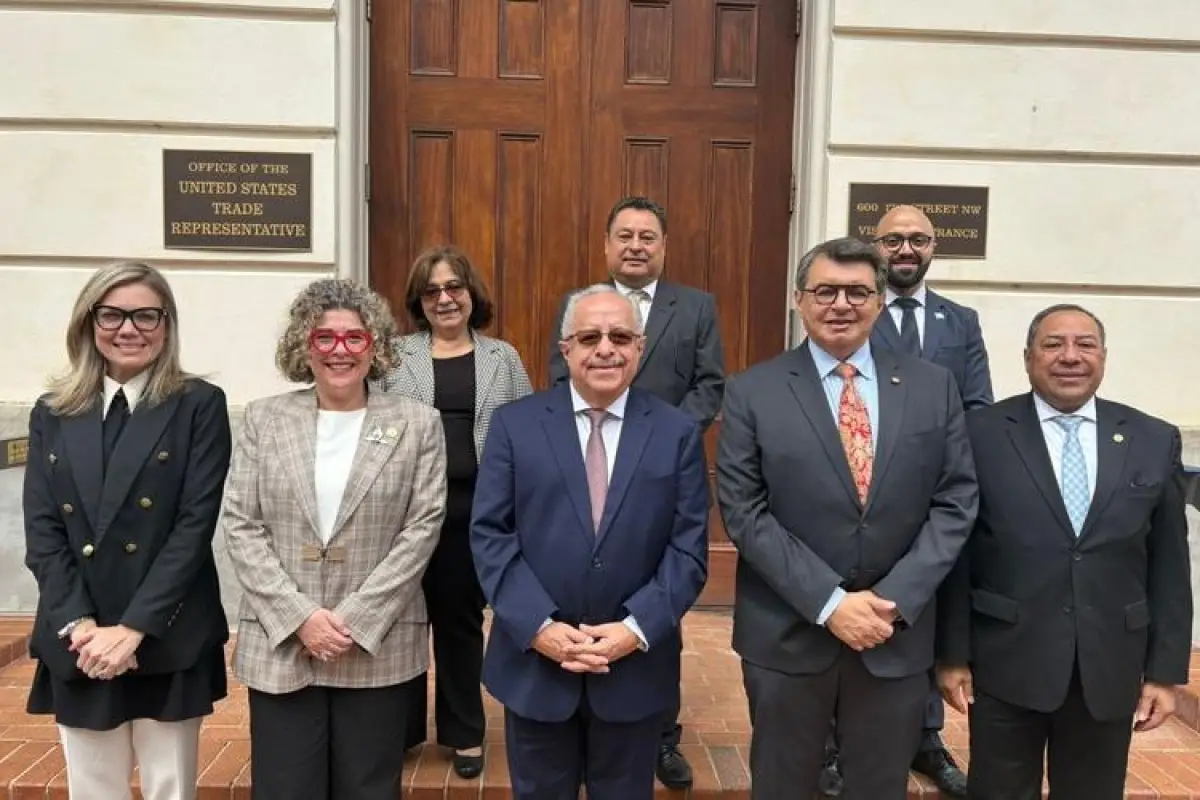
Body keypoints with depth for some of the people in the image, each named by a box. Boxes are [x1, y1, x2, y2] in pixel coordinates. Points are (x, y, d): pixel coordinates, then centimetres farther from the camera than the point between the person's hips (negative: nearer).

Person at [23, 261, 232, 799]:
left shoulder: (199, 406, -3)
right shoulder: (53, 413, 8)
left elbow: (196, 525, -9)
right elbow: (41, 532, 2)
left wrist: (133, 628, -15)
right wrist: (80, 625, -10)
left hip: (169, 643, -3)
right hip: (76, 648, 3)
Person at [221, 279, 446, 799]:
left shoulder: (417, 424, 1)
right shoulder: (264, 420, 5)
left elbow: (423, 527, -5)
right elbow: (239, 527, 0)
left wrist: (355, 620, -12)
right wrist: (299, 617, -10)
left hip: (378, 648, -1)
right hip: (279, 645, 1)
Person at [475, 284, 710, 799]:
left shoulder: (678, 433, 0)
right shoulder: (515, 424, -1)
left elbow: (689, 548, -3)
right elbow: (489, 534, -5)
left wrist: (637, 629, -14)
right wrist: (538, 625, -14)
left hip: (635, 665, 1)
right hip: (535, 662, 0)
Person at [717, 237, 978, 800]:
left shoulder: (933, 388, 2)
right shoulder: (752, 393, -5)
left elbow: (955, 502, 0)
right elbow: (743, 512, -10)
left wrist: (895, 598, -12)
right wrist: (829, 602, -16)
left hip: (898, 634, 2)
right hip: (786, 634, -1)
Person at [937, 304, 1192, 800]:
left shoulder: (1156, 441, 4)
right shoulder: (981, 434, -5)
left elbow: (1169, 566, 5)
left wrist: (1165, 671, 3)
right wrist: (952, 654, -4)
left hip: (1109, 670, 3)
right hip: (1005, 665, -2)